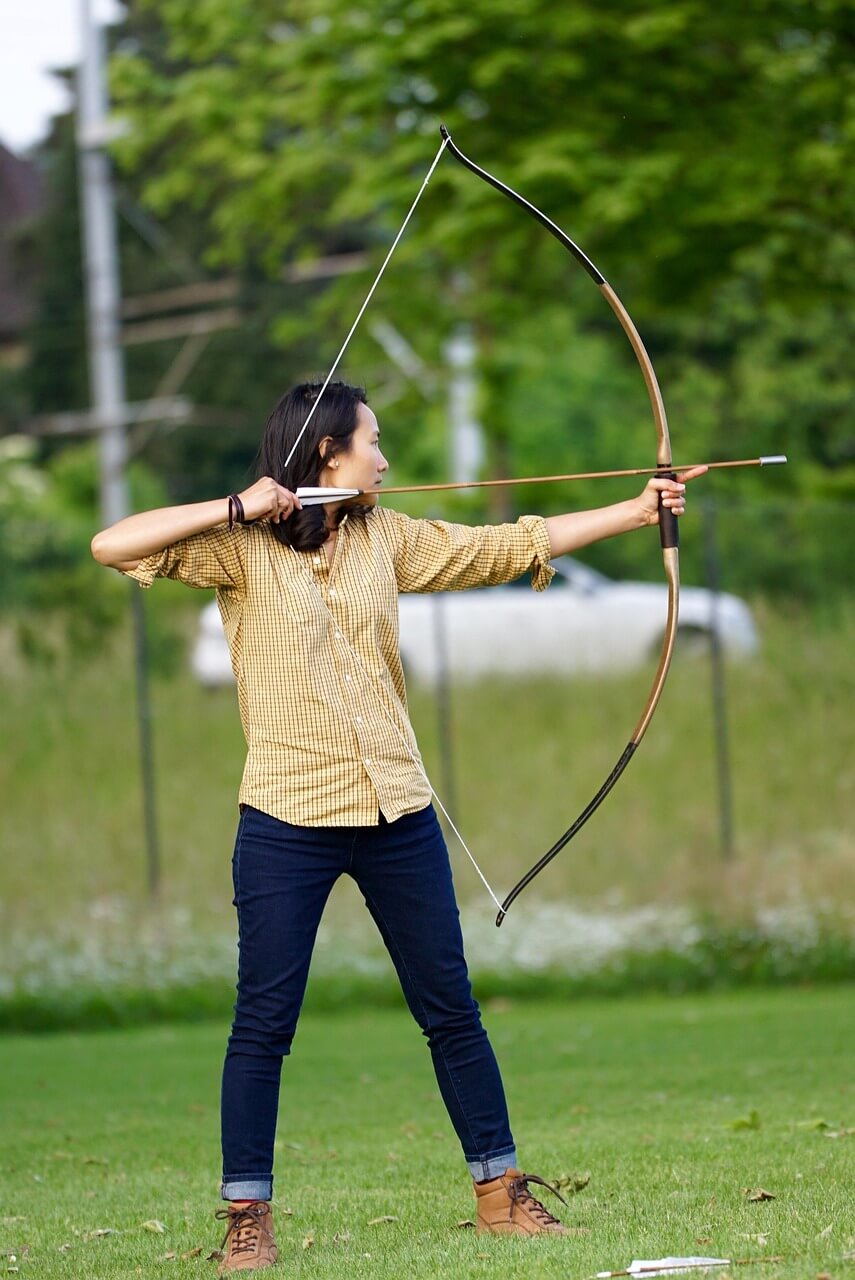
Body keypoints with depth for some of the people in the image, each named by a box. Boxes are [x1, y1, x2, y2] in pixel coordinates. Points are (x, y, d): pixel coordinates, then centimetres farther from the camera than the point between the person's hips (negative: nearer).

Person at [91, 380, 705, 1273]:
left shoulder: (386, 539, 10)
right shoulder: (240, 546, -4)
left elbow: (506, 547, 14)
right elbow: (112, 546, -13)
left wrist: (635, 511, 13)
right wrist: (236, 509, -16)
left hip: (395, 811, 5)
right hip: (287, 821, -4)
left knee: (451, 1008, 9)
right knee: (264, 1020, -1)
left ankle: (501, 1190, 18)